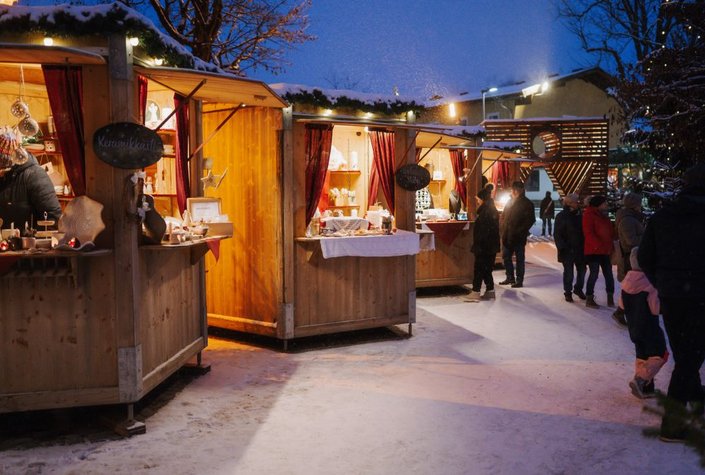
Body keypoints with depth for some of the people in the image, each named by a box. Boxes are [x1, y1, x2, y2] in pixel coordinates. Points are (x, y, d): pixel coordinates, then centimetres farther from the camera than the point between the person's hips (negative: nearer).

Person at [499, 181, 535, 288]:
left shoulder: (527, 203, -7)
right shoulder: (511, 201, 11)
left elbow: (531, 220, -11)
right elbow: (504, 216, 16)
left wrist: (520, 231, -16)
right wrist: (504, 229, 3)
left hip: (518, 236, -7)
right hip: (507, 235, 7)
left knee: (519, 258, 2)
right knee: (506, 256, 12)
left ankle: (519, 280, 9)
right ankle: (510, 277, 25)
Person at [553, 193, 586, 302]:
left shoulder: (579, 215, 8)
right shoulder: (561, 216, -8)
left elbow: (583, 231, 14)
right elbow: (557, 234, -10)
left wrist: (584, 245, 6)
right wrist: (562, 247, -16)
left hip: (579, 249, 5)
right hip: (567, 250, -5)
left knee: (582, 269, 10)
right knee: (568, 271, 3)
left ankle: (578, 288, 30)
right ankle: (568, 292, 15)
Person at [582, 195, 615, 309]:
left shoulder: (604, 216, 16)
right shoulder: (589, 215, -9)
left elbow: (611, 232, 20)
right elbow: (588, 234, -18)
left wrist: (611, 247, 8)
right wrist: (600, 246, -25)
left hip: (606, 251, 8)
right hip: (594, 251, -8)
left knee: (608, 274, 9)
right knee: (594, 274, -5)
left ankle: (610, 297, 17)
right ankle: (589, 299, 4)